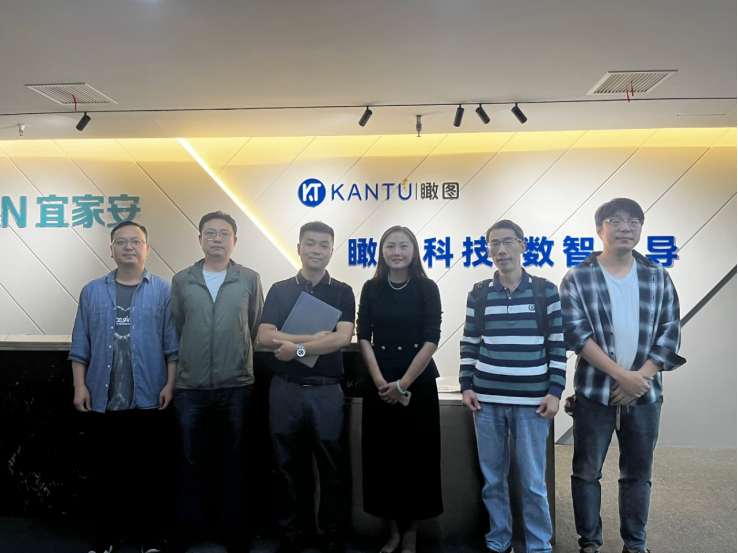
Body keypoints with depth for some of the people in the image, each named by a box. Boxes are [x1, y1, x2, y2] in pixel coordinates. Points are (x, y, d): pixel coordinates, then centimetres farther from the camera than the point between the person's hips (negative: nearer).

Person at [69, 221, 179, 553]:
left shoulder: (164, 291, 0)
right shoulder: (92, 292, 7)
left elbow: (173, 344, -4)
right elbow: (80, 345, 5)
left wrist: (170, 385, -10)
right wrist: (80, 386, -2)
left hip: (148, 398, -2)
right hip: (103, 399, 2)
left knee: (149, 468, 9)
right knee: (106, 469, 13)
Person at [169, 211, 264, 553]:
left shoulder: (250, 280, 0)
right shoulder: (181, 281, 4)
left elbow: (256, 329, 5)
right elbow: (175, 330, 9)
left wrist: (238, 361, 6)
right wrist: (190, 361, 9)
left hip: (237, 385, -1)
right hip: (190, 386, 1)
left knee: (234, 457, 10)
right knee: (191, 457, 12)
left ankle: (231, 522, 26)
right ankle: (189, 521, 30)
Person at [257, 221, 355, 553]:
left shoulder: (342, 292, 3)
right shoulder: (280, 290, 5)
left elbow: (343, 338, -11)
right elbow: (265, 336, -8)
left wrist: (298, 347, -17)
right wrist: (316, 337, -15)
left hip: (327, 389, -1)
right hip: (285, 388, 1)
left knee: (330, 465, 8)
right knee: (287, 465, 11)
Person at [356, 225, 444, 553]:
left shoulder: (427, 289, -3)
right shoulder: (371, 289, 4)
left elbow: (431, 340, -8)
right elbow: (363, 337, 1)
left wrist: (403, 384, -12)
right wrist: (380, 382, -10)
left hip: (418, 383, -2)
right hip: (379, 384, 2)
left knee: (416, 456, 5)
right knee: (383, 456, 7)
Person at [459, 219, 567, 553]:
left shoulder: (546, 291, 1)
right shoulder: (479, 294, 6)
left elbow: (558, 346, 1)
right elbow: (469, 344, 10)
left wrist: (554, 391, -5)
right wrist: (466, 385, 2)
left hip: (531, 400, -2)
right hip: (486, 399, 2)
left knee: (533, 481, 3)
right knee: (492, 478, 10)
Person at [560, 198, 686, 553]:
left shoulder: (658, 277, 6)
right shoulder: (577, 279, -4)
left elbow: (670, 332, 1)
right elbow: (576, 333, -11)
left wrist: (639, 378, -10)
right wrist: (622, 375, -17)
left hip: (645, 393, 3)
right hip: (594, 391, -2)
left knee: (638, 472, 13)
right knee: (587, 470, 6)